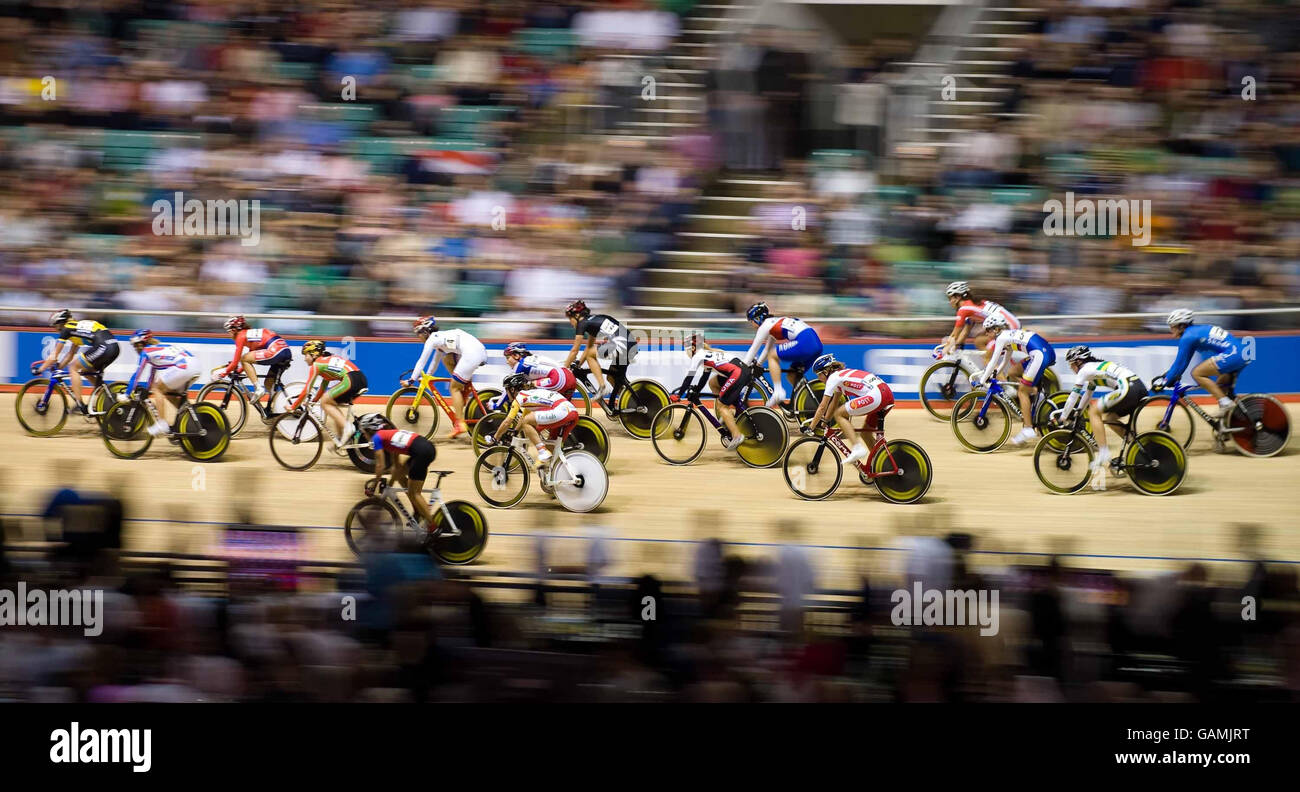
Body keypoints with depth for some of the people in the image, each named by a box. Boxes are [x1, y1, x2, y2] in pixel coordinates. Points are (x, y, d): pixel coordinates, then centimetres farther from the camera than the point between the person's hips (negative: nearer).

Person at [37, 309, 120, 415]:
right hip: (114, 348, 9)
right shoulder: (77, 326, 30)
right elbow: (70, 355, 38)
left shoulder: (66, 329, 4)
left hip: (103, 346, -9)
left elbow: (54, 356, 7)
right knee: (88, 372, 26)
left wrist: (39, 370, 15)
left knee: (73, 369, 2)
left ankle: (80, 405, -2)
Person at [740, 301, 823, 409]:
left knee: (772, 356, 0)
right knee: (792, 376, 18)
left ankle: (778, 392, -7)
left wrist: (743, 368, 14)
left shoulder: (766, 324, 2)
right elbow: (767, 348, 37)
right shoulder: (773, 323, 28)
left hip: (805, 343, -9)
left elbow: (754, 349, 6)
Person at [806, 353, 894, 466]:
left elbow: (822, 407, 2)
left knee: (839, 414, -3)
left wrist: (811, 428, 8)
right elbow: (834, 403, 37)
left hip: (876, 395, -9)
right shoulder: (841, 375, 26)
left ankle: (857, 448, -11)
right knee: (866, 432, 21)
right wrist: (824, 421, 39)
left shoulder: (833, 377, 1)